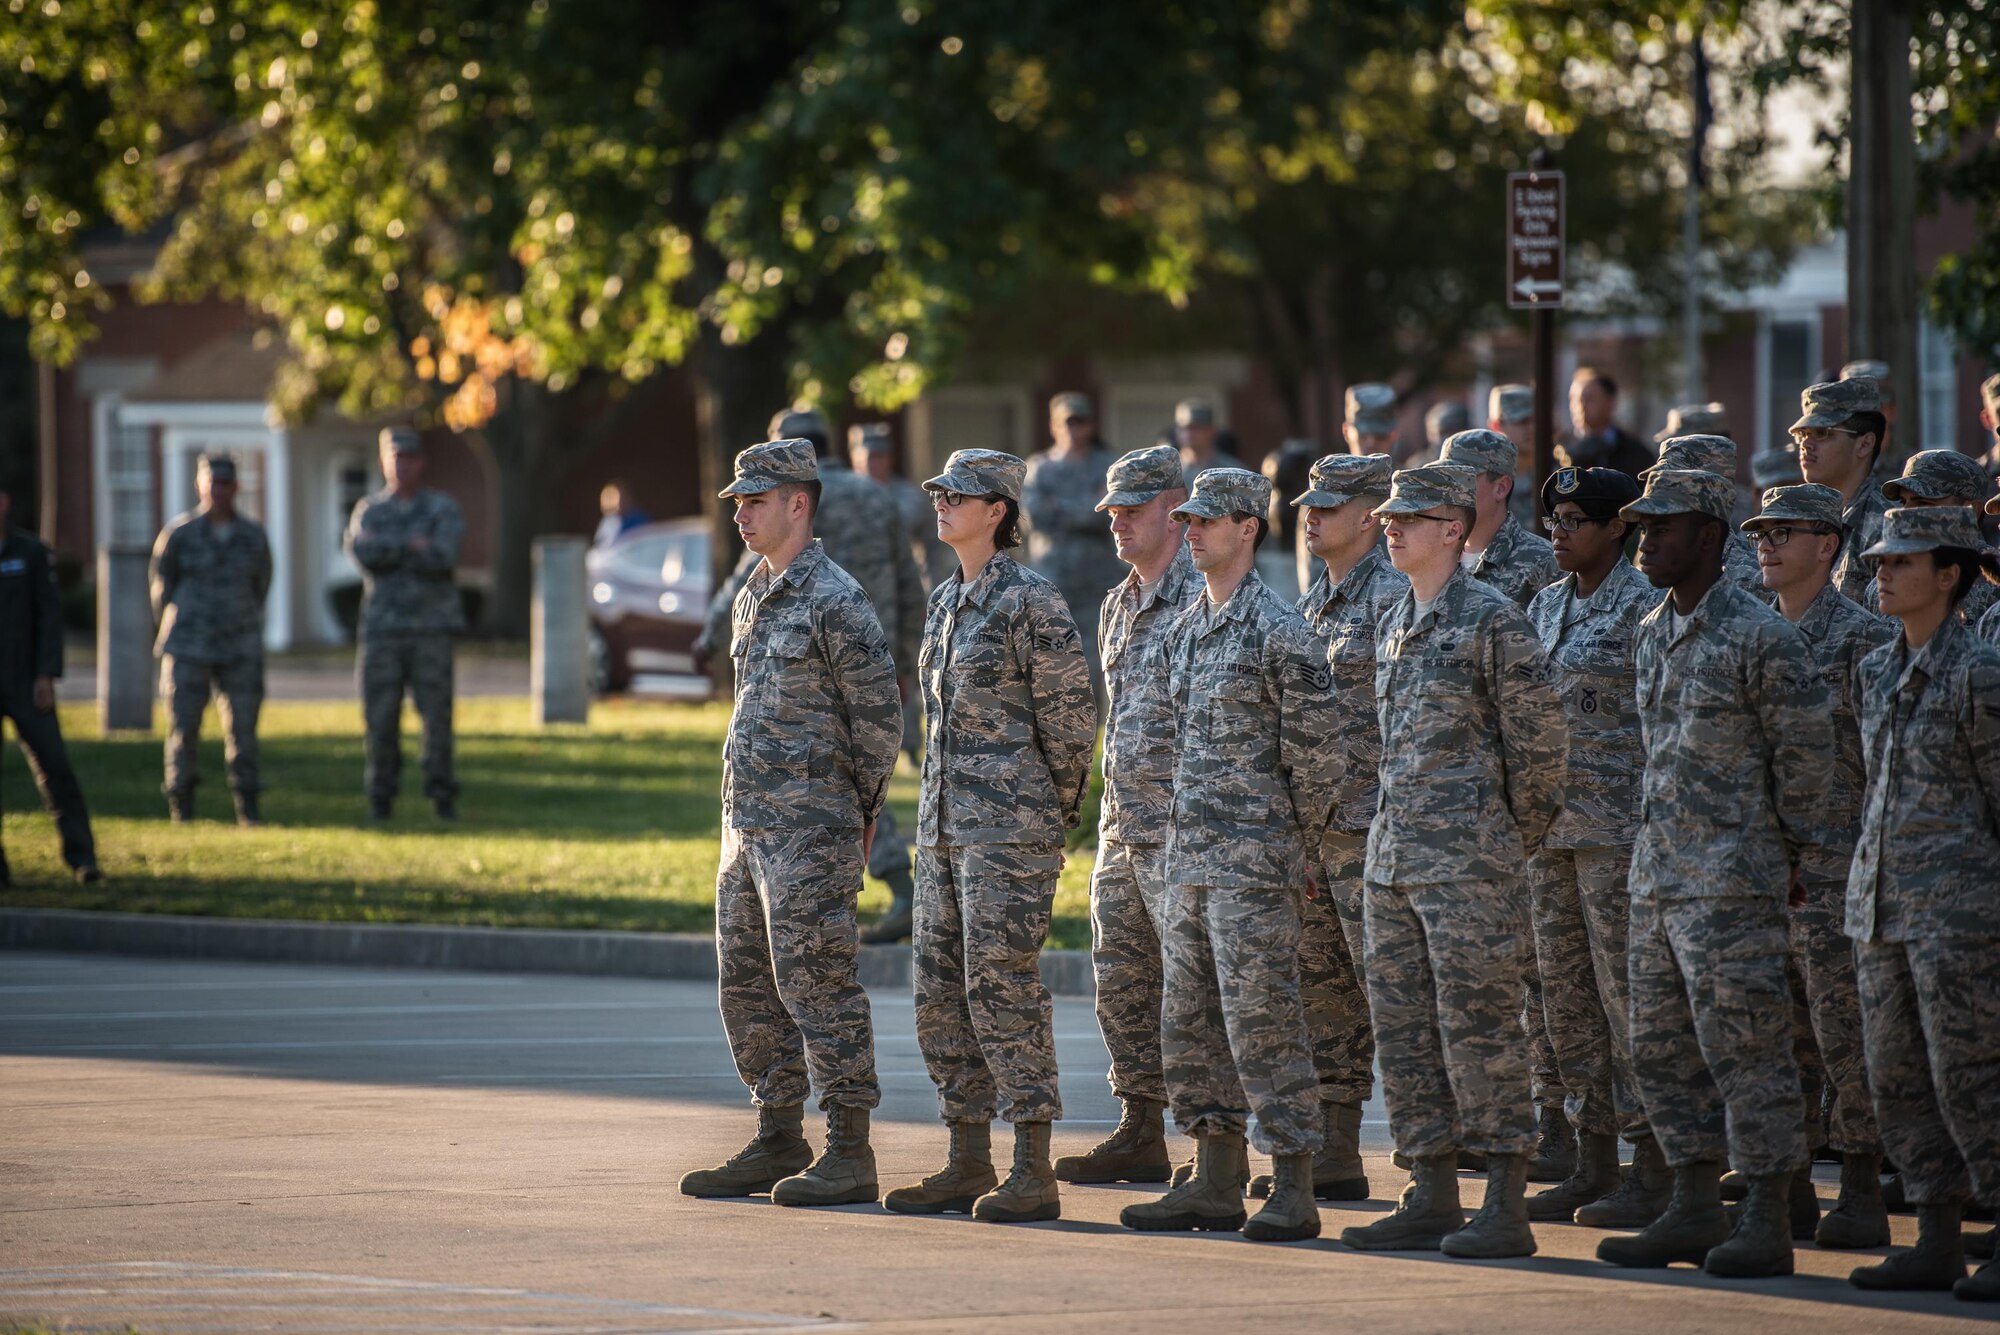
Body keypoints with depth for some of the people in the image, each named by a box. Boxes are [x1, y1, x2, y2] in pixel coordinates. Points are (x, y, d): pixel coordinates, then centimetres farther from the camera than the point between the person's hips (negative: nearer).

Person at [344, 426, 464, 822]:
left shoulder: (443, 510, 5)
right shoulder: (369, 511, 11)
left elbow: (443, 557, -13)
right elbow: (362, 552, -9)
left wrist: (388, 550, -9)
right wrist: (413, 546, -12)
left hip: (431, 631, -1)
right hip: (383, 630, 2)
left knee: (437, 716, -5)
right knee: (380, 718, -1)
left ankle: (442, 797, 1)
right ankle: (381, 800, 7)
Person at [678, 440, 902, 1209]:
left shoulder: (835, 602, -12)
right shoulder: (753, 598, 16)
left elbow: (880, 716, -11)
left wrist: (862, 813, -3)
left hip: (809, 828, -9)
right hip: (746, 822, 9)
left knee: (815, 982, -8)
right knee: (747, 986, 11)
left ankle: (849, 1153, -5)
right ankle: (778, 1141, 18)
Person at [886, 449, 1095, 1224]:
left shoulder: (1030, 602, -11)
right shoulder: (945, 601, 14)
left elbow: (1069, 717, -9)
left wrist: (1052, 816, -3)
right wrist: (942, 805, 17)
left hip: (1010, 824, -9)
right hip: (944, 820, 9)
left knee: (1002, 986, -10)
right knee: (941, 991, 8)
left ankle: (1034, 1173, -7)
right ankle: (968, 1165, 15)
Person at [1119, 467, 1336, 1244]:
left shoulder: (1280, 632, -11)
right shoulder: (1184, 631, 14)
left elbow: (1310, 752, -10)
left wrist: (1297, 851, -7)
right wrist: (1185, 836, 16)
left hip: (1254, 859, -9)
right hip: (1189, 857, 9)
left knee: (1262, 1019, -9)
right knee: (1190, 1024, 10)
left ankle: (1293, 1191, -5)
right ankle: (1216, 1185, 16)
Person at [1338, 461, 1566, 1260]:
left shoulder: (1493, 619, -9)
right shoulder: (1394, 624, 14)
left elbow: (1538, 740, -7)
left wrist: (1515, 839, -1)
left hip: (1469, 860, -8)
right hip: (1394, 856, 8)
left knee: (1478, 1026, -7)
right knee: (1404, 1029, 8)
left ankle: (1506, 1209, -5)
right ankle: (1432, 1198, 15)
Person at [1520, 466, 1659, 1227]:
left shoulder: (1644, 606, -8)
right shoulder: (1546, 607, 14)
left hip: (1618, 818, -8)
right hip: (1549, 818, 8)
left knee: (1627, 990, -6)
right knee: (1565, 989, 8)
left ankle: (1651, 1171, -2)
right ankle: (1593, 1158, 15)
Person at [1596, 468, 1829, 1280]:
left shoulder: (1760, 638, -12)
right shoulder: (1651, 635, 13)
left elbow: (1805, 750, -7)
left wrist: (1785, 845, 0)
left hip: (1733, 881, -9)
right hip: (1657, 873, 9)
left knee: (1746, 1047, -7)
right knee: (1663, 1051, 10)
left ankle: (1769, 1224, -4)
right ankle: (1696, 1211, 18)